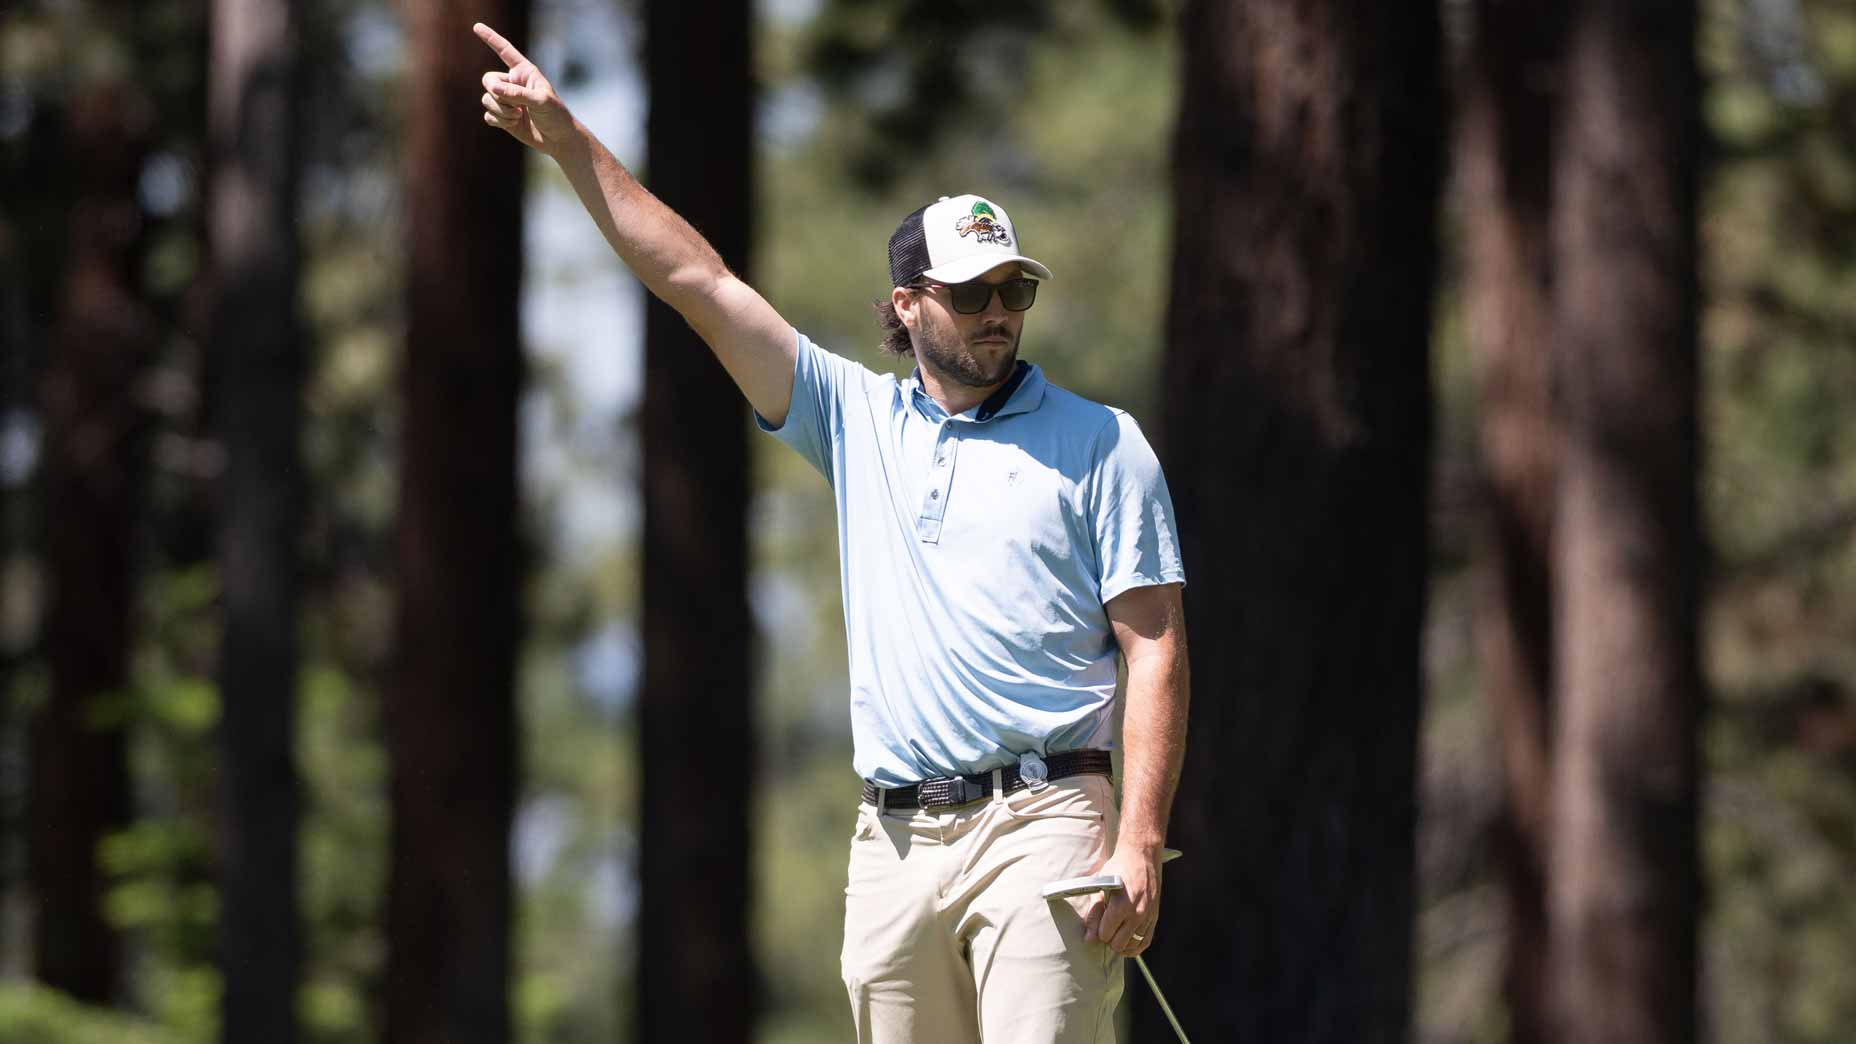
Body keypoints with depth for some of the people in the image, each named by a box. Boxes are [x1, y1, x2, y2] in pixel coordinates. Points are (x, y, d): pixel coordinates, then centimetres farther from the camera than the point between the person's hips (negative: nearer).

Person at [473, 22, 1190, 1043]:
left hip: (1040, 825, -4)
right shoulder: (859, 419, 16)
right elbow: (698, 279, 15)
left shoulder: (1101, 443, 6)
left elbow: (1155, 650, 1)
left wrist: (1140, 844, -9)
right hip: (894, 836, 4)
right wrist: (568, 140, 11)